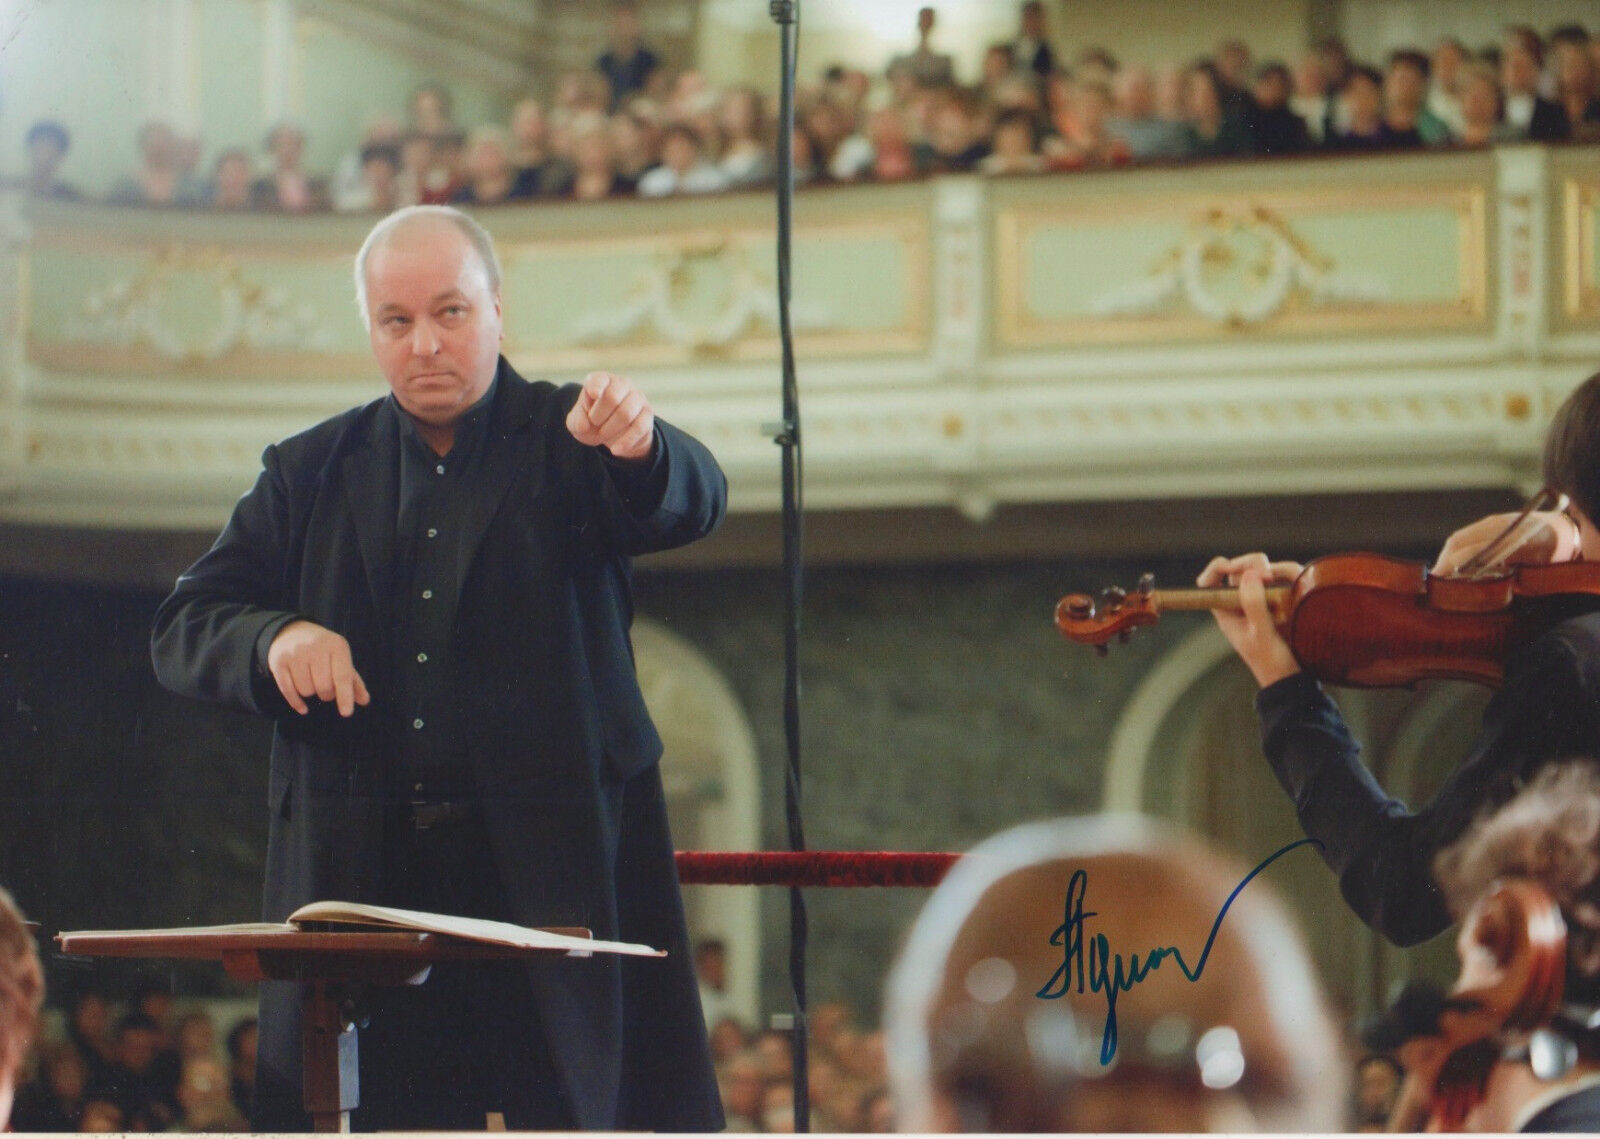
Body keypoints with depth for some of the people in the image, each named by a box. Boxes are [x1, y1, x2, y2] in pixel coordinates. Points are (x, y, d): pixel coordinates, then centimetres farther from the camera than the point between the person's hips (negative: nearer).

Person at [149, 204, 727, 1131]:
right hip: (363, 879, 2)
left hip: (558, 868, -2)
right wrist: (273, 638, -12)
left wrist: (639, 448, -36)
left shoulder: (570, 441, 7)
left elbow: (693, 505, -13)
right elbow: (184, 628, 11)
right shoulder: (310, 474, 15)